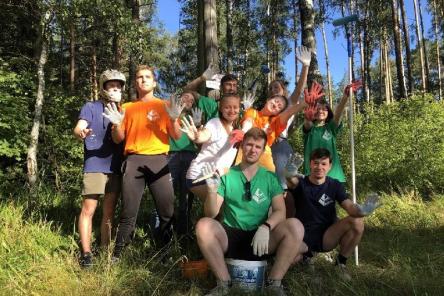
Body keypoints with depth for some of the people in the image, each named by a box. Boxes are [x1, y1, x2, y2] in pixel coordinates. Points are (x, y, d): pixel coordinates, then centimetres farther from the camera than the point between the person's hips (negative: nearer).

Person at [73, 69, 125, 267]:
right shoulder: (91, 107, 3)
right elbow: (79, 127, -13)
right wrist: (80, 132, -35)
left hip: (116, 168, 4)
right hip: (95, 166, -4)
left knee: (109, 212, 8)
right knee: (88, 210, -5)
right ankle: (86, 253, 1)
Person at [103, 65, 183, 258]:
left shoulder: (165, 106, 13)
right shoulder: (127, 107, 16)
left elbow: (177, 137, 7)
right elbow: (118, 139, 14)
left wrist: (174, 120, -11)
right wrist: (117, 125, -5)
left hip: (158, 161, 0)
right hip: (133, 161, 1)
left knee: (167, 211, -4)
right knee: (128, 212, -3)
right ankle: (117, 254, 6)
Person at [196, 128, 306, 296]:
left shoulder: (270, 178, 9)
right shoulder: (226, 175, 5)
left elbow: (280, 211, -2)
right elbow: (211, 214, 0)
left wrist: (265, 227, -23)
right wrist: (212, 190, -20)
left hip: (261, 240, 1)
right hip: (230, 237, 0)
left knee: (295, 226, -25)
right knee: (203, 225, -29)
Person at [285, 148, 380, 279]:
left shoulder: (335, 185, 0)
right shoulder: (300, 183, -6)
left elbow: (349, 207, -15)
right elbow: (292, 181, -31)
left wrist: (361, 210, -40)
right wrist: (290, 174, -57)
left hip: (326, 236, 1)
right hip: (302, 237, 0)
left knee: (357, 222, -25)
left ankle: (341, 262, -1)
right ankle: (306, 255, 10)